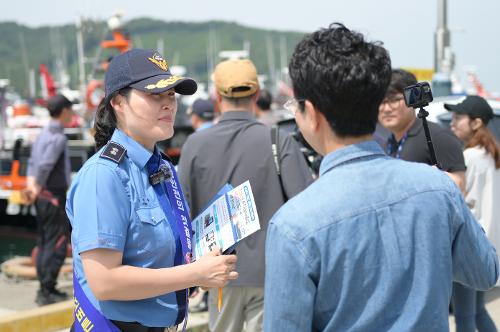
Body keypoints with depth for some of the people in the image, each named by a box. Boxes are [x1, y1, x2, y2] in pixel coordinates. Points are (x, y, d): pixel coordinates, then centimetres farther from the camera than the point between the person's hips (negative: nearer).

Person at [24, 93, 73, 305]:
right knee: (56, 245, -5)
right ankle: (47, 291, -2)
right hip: (54, 195, -10)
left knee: (44, 244, 14)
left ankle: (45, 289, 21)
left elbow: (32, 162, 9)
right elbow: (44, 166, -23)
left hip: (43, 196, 10)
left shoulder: (44, 134, 15)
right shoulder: (58, 137, -15)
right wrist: (37, 191, -14)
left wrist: (31, 185, -1)